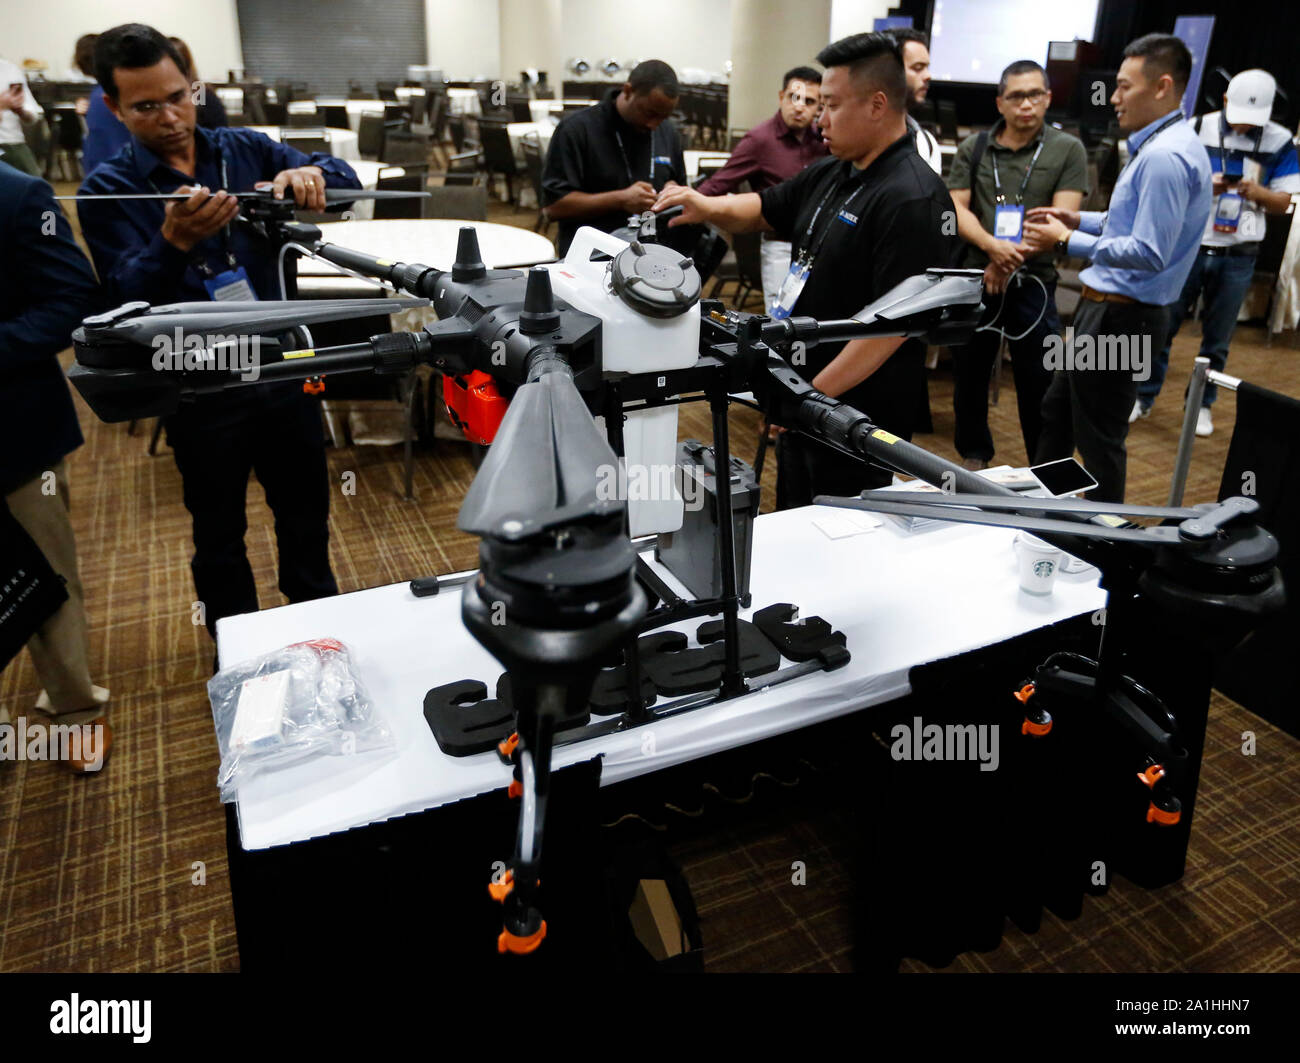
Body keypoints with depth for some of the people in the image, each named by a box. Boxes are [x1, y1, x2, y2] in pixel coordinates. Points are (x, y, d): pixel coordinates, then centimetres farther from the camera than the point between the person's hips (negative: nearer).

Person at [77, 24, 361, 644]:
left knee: (306, 512, 18)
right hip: (200, 390, -2)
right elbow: (126, 297, -17)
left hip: (284, 370, 3)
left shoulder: (246, 150, 3)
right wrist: (174, 242, -37)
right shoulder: (107, 191, -5)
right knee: (219, 535, 13)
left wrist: (309, 174, -26)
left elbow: (346, 178, -2)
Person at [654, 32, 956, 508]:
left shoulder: (912, 201, -20)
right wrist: (708, 207, 2)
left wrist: (816, 393, -23)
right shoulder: (830, 176, 8)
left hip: (857, 417, -9)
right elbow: (764, 209, 22)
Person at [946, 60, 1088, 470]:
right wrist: (992, 246, -18)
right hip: (974, 278, 2)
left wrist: (1013, 258, -15)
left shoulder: (1067, 151, 2)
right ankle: (974, 457, 29)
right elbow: (957, 208, -1)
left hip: (1033, 281, -2)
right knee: (969, 373, 12)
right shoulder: (972, 148, 8)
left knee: (1039, 382, 2)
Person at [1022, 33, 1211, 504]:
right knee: (1056, 410, 22)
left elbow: (1149, 253, -26)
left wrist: (1069, 241, -19)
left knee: (1099, 438, 2)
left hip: (1119, 319, -11)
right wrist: (1080, 220, 13)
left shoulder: (1164, 156, -22)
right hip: (1106, 309, 11)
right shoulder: (1162, 145, 11)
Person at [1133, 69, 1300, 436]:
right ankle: (1143, 397, 17)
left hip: (1238, 257, 1)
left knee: (1217, 339, 9)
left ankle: (1202, 403, 22)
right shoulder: (1197, 130, -3)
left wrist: (1257, 191, -18)